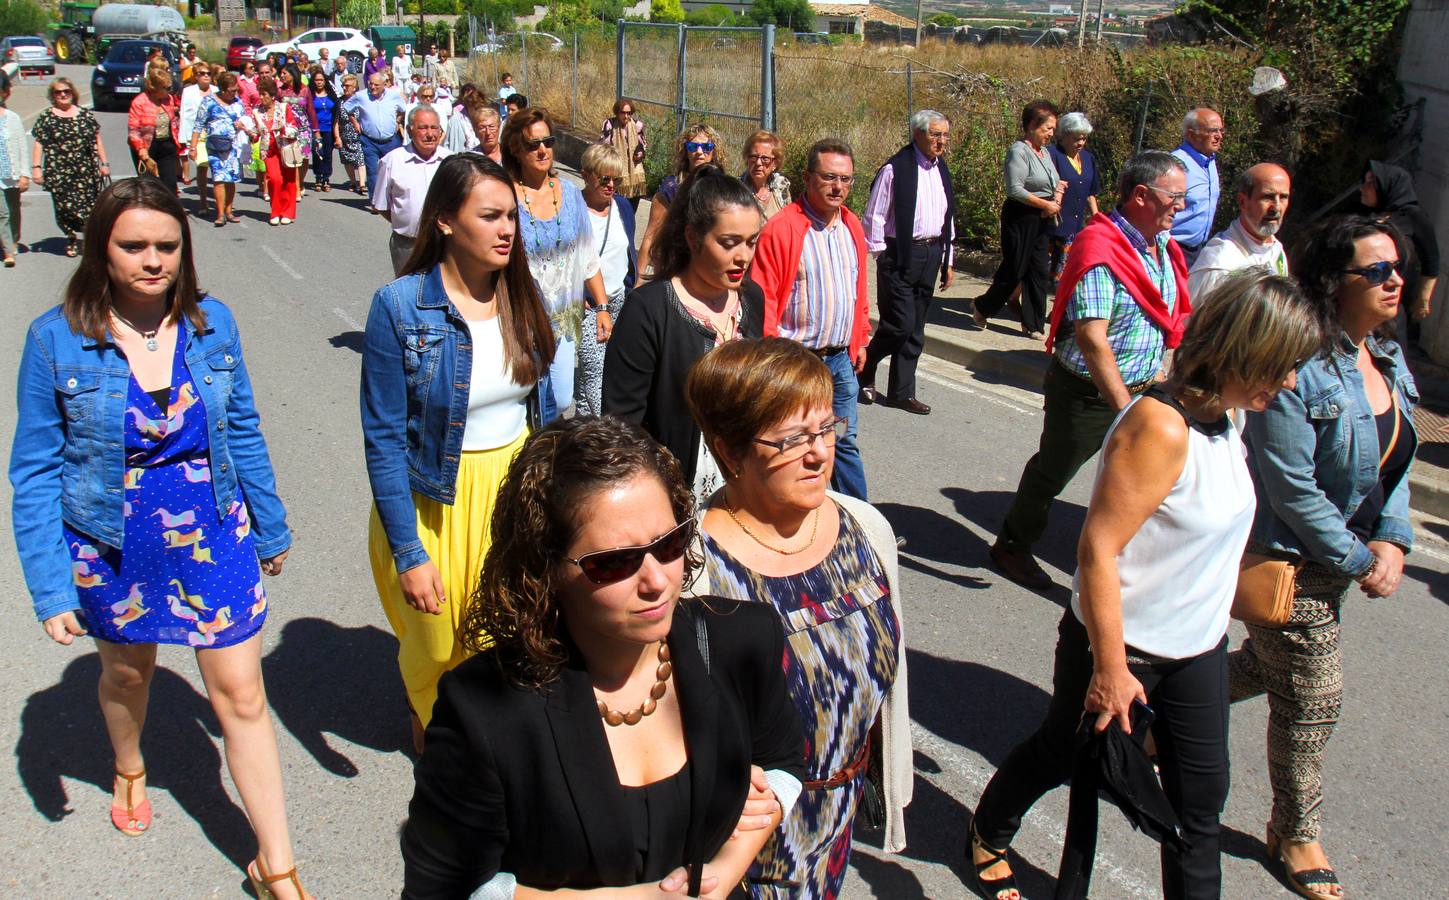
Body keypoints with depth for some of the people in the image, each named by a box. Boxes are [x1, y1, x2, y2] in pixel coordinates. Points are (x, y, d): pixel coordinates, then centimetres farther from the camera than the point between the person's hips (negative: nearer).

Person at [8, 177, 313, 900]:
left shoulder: (212, 323, -7)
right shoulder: (56, 338, -14)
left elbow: (243, 431, 5)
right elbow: (35, 471, -9)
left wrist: (271, 529, 11)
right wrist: (50, 588, -11)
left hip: (213, 538, 1)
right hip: (111, 548, 0)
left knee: (241, 694, 1)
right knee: (127, 671, 24)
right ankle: (128, 769, 58)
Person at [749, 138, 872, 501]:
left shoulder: (852, 226, 9)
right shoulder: (781, 228, -14)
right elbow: (763, 297, -15)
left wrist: (860, 339, 19)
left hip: (840, 359, 7)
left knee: (845, 442, 15)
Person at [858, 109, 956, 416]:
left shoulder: (941, 169, 11)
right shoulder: (895, 169, -12)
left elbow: (947, 218, 18)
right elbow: (874, 217, -9)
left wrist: (947, 260, 17)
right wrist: (880, 255, -9)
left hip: (931, 255, 7)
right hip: (899, 256, -7)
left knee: (915, 331, 10)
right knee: (900, 324, -10)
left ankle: (902, 392, 18)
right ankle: (864, 369, 15)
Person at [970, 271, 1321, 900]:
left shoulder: (1220, 418, 0)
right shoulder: (1161, 426, -28)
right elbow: (1098, 549, -29)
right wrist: (1110, 668, -25)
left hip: (1199, 648, 7)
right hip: (1124, 648, -7)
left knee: (1201, 793, 12)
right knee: (1062, 756, 17)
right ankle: (988, 836, 45)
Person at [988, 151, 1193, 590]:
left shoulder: (1163, 247, 5)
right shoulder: (1100, 250, -23)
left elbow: (1173, 318, 19)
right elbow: (1092, 338, -31)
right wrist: (1125, 408, -32)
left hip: (1141, 389, 7)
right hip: (1088, 393, -7)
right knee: (1052, 472, 11)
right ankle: (1013, 546, 32)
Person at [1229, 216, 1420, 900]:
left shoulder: (1387, 359, 4)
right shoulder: (1299, 366, -25)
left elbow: (1395, 460, 11)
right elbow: (1291, 485, -25)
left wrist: (1393, 540, -4)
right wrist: (1358, 562, -17)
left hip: (1342, 555, 9)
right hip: (1289, 560, -9)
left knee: (1273, 665, 22)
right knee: (1312, 698, 4)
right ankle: (1295, 835, 25)